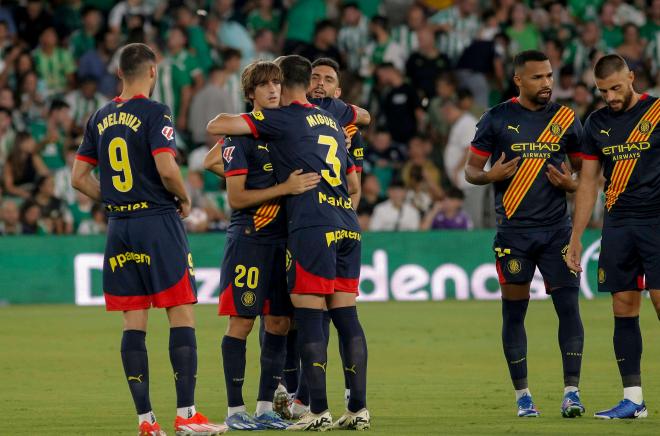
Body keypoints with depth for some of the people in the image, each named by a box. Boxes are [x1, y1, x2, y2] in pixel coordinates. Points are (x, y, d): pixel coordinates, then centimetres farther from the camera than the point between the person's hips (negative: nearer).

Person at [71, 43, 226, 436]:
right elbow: (166, 168, -19)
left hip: (120, 227, 6)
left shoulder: (100, 119, 10)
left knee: (134, 324, 5)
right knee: (182, 316, -3)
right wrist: (185, 199, -2)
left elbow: (79, 178, 12)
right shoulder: (154, 113, -9)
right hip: (158, 224, -6)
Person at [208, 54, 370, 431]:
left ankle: (319, 411, -8)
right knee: (346, 316, 6)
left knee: (309, 319, -4)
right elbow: (353, 181, 34)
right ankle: (359, 408, 3)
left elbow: (217, 127, -5)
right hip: (347, 225, 7)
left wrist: (222, 118, 17)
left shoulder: (282, 119, 0)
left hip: (311, 227, -7)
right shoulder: (331, 122, 21)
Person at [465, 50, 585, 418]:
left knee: (569, 306, -8)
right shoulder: (497, 119, 1)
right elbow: (471, 170, 6)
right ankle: (523, 396, 12)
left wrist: (571, 184, -8)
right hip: (514, 231, -1)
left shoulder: (566, 119, 6)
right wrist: (491, 176, -15)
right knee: (514, 311, 3)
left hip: (557, 229, 1)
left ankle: (572, 391, -5)